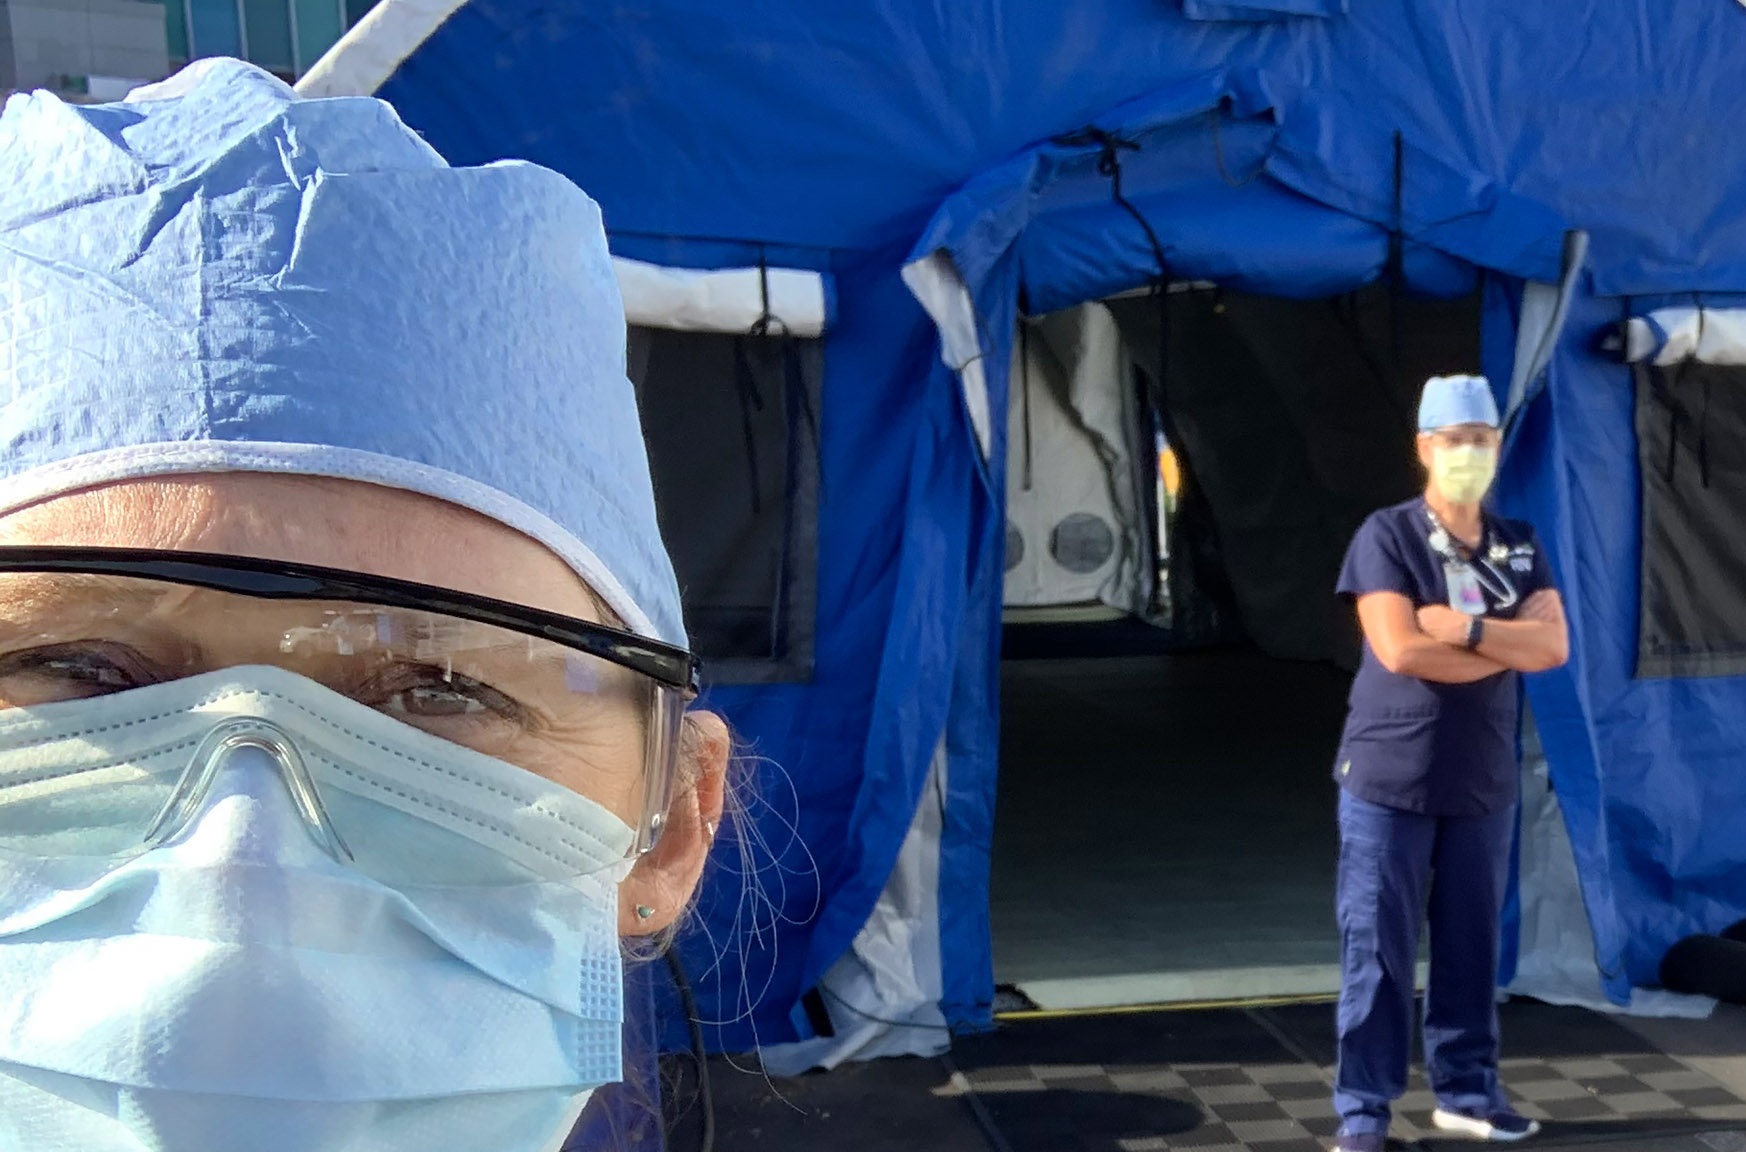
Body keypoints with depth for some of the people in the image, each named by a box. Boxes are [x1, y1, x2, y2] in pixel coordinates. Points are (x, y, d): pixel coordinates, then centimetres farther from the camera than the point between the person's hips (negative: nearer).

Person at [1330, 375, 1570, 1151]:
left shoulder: (1520, 546, 8)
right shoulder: (1386, 536, -7)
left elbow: (1554, 645, -5)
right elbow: (1400, 650, -19)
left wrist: (1466, 628, -17)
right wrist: (1507, 646, -9)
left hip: (1483, 783, 5)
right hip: (1389, 779, -4)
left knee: (1472, 945, 13)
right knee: (1378, 950, 0)